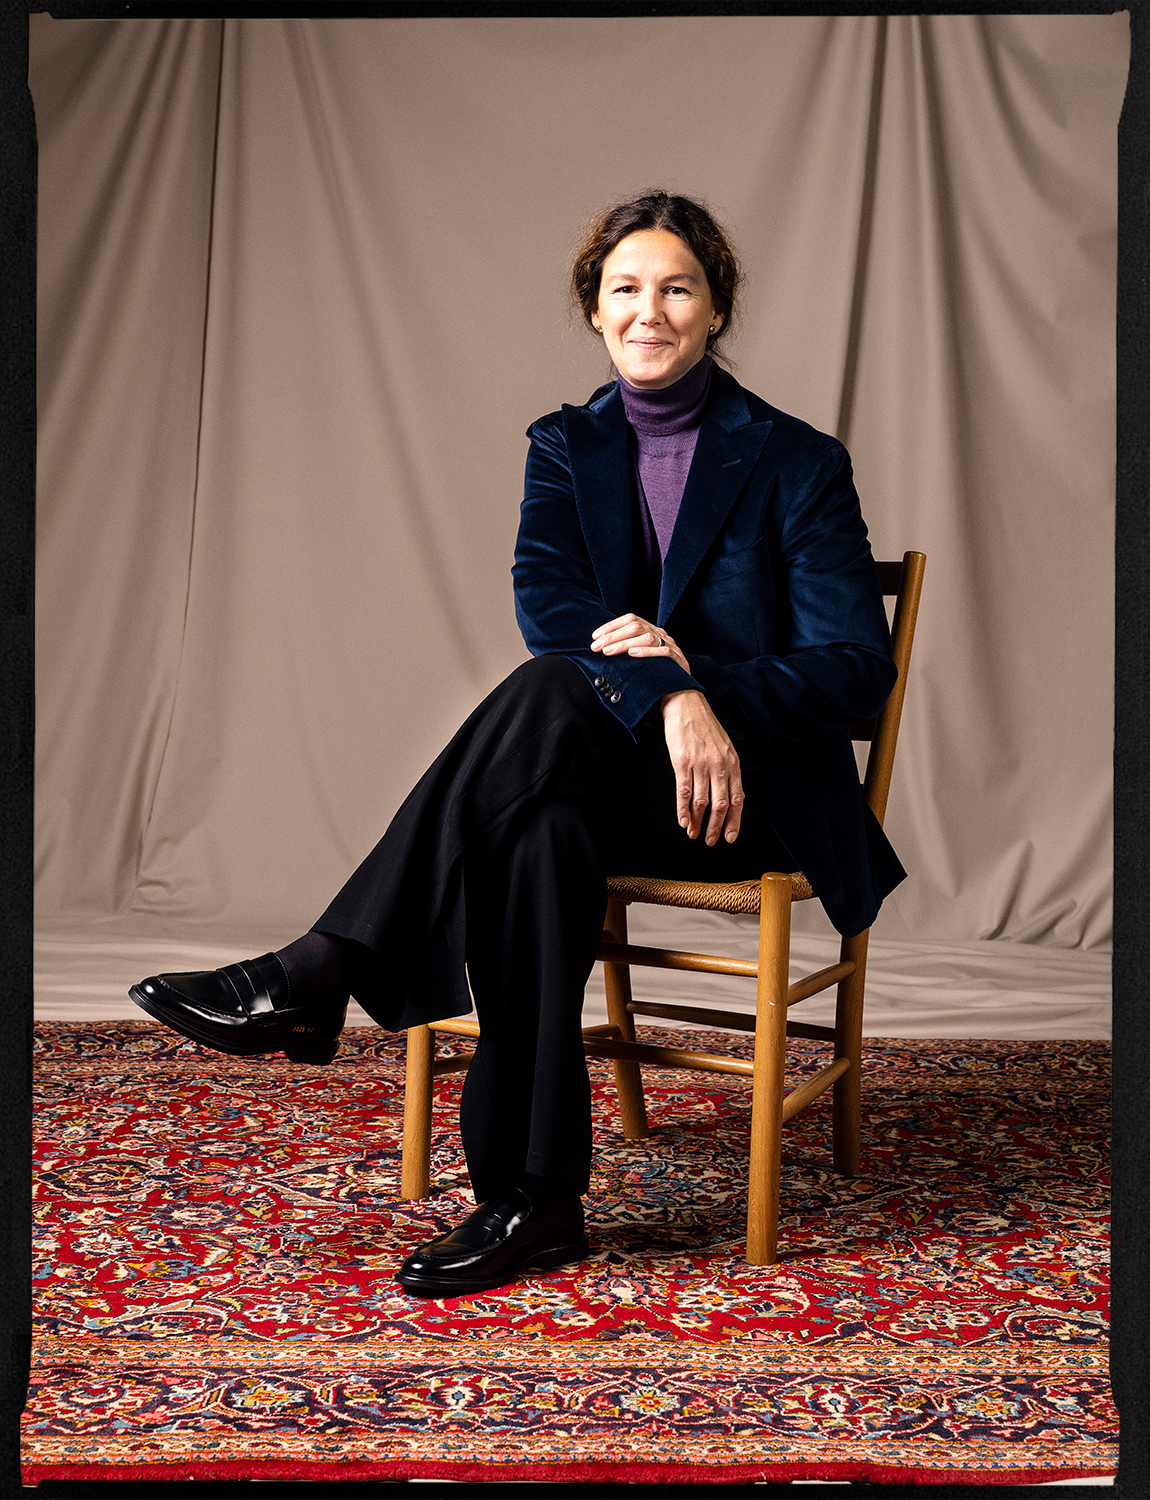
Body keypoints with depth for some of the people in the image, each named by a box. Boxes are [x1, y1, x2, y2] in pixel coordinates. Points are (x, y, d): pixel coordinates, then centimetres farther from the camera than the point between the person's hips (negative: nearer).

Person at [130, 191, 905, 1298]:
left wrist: (706, 687, -20)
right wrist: (667, 694, -27)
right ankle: (533, 1196, -33)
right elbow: (548, 605, -7)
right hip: (608, 781, 3)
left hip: (761, 793, -3)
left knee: (553, 693, -34)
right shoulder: (565, 448, 12)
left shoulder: (796, 464, 1)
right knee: (543, 828, -37)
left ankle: (322, 974, -34)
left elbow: (860, 666, -5)